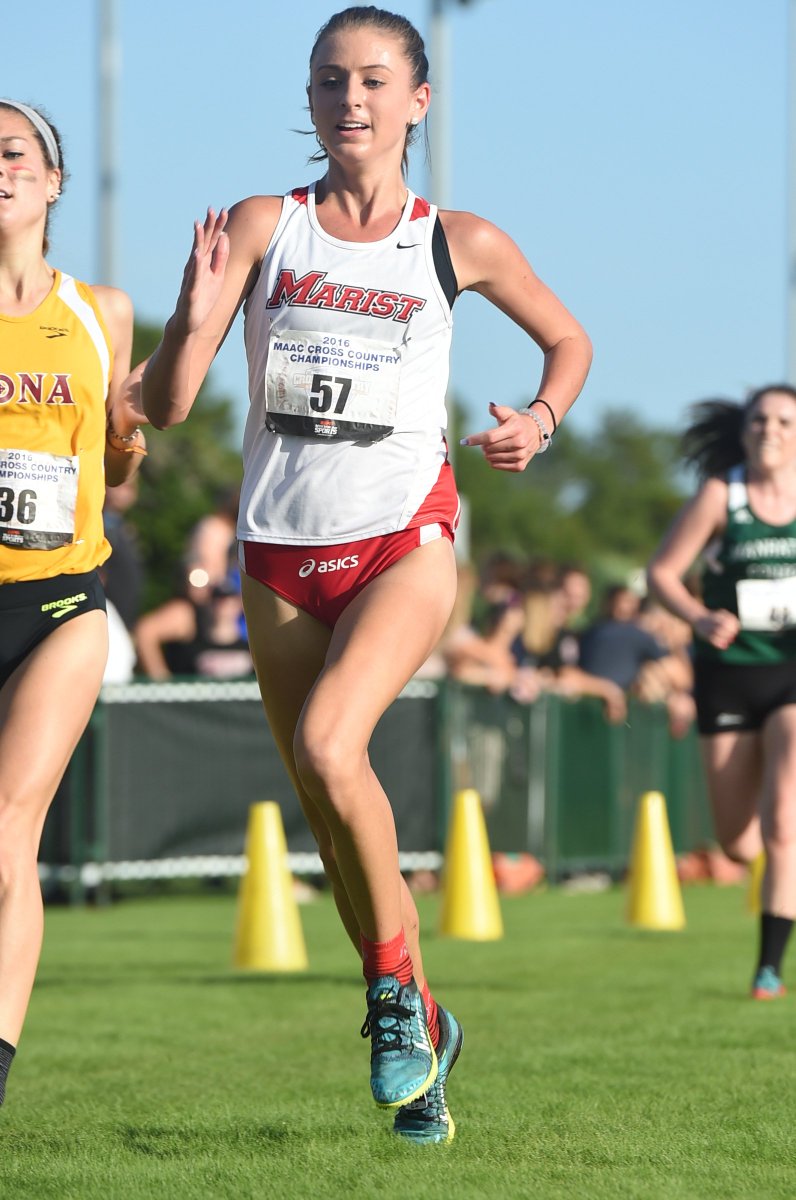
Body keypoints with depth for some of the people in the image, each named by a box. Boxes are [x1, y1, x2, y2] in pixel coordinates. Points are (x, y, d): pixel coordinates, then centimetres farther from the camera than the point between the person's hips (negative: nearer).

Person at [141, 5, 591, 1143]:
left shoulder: (459, 242, 1)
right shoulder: (262, 226, 1)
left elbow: (568, 340, 20)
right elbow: (165, 407, -4)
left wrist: (540, 422, 0)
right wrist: (196, 317, -23)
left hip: (404, 538, -3)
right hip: (282, 549, 3)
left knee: (327, 745, -27)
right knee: (329, 817, 7)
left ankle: (397, 985, -8)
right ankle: (422, 1028, 25)